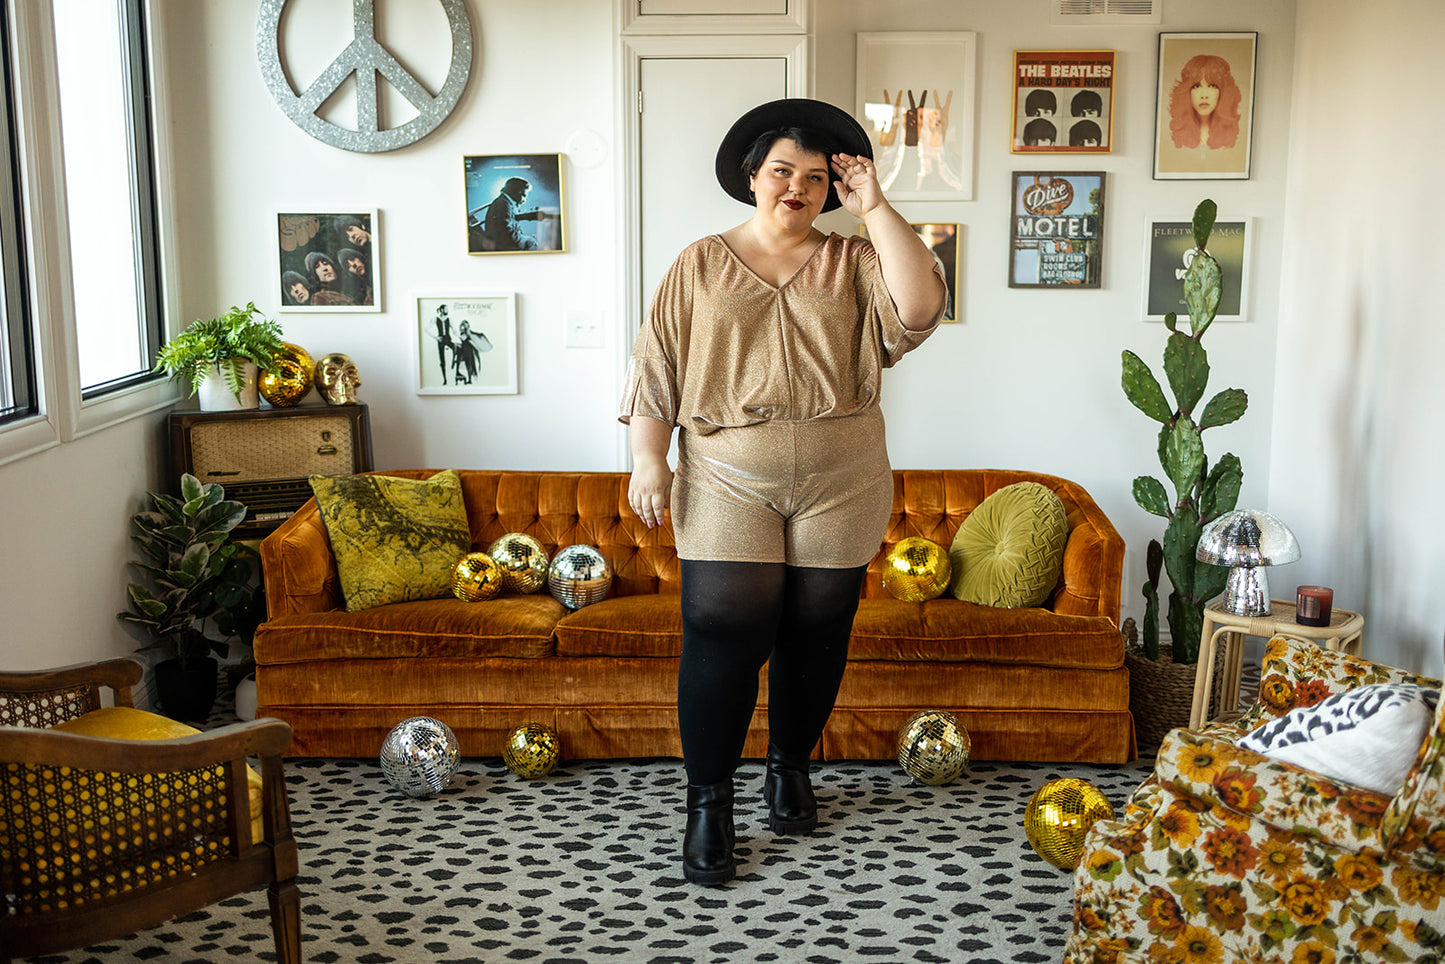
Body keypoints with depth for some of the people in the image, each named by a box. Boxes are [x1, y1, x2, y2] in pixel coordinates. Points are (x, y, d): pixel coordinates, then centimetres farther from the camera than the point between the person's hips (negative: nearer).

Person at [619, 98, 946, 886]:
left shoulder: (852, 263, 7)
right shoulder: (700, 265, 7)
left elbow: (919, 307, -12)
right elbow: (656, 364, 5)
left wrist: (875, 208, -10)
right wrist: (648, 459, -5)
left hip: (840, 486, 2)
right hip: (728, 485, -1)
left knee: (816, 634, 10)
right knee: (722, 635, -6)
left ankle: (790, 767, 32)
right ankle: (708, 803, 6)